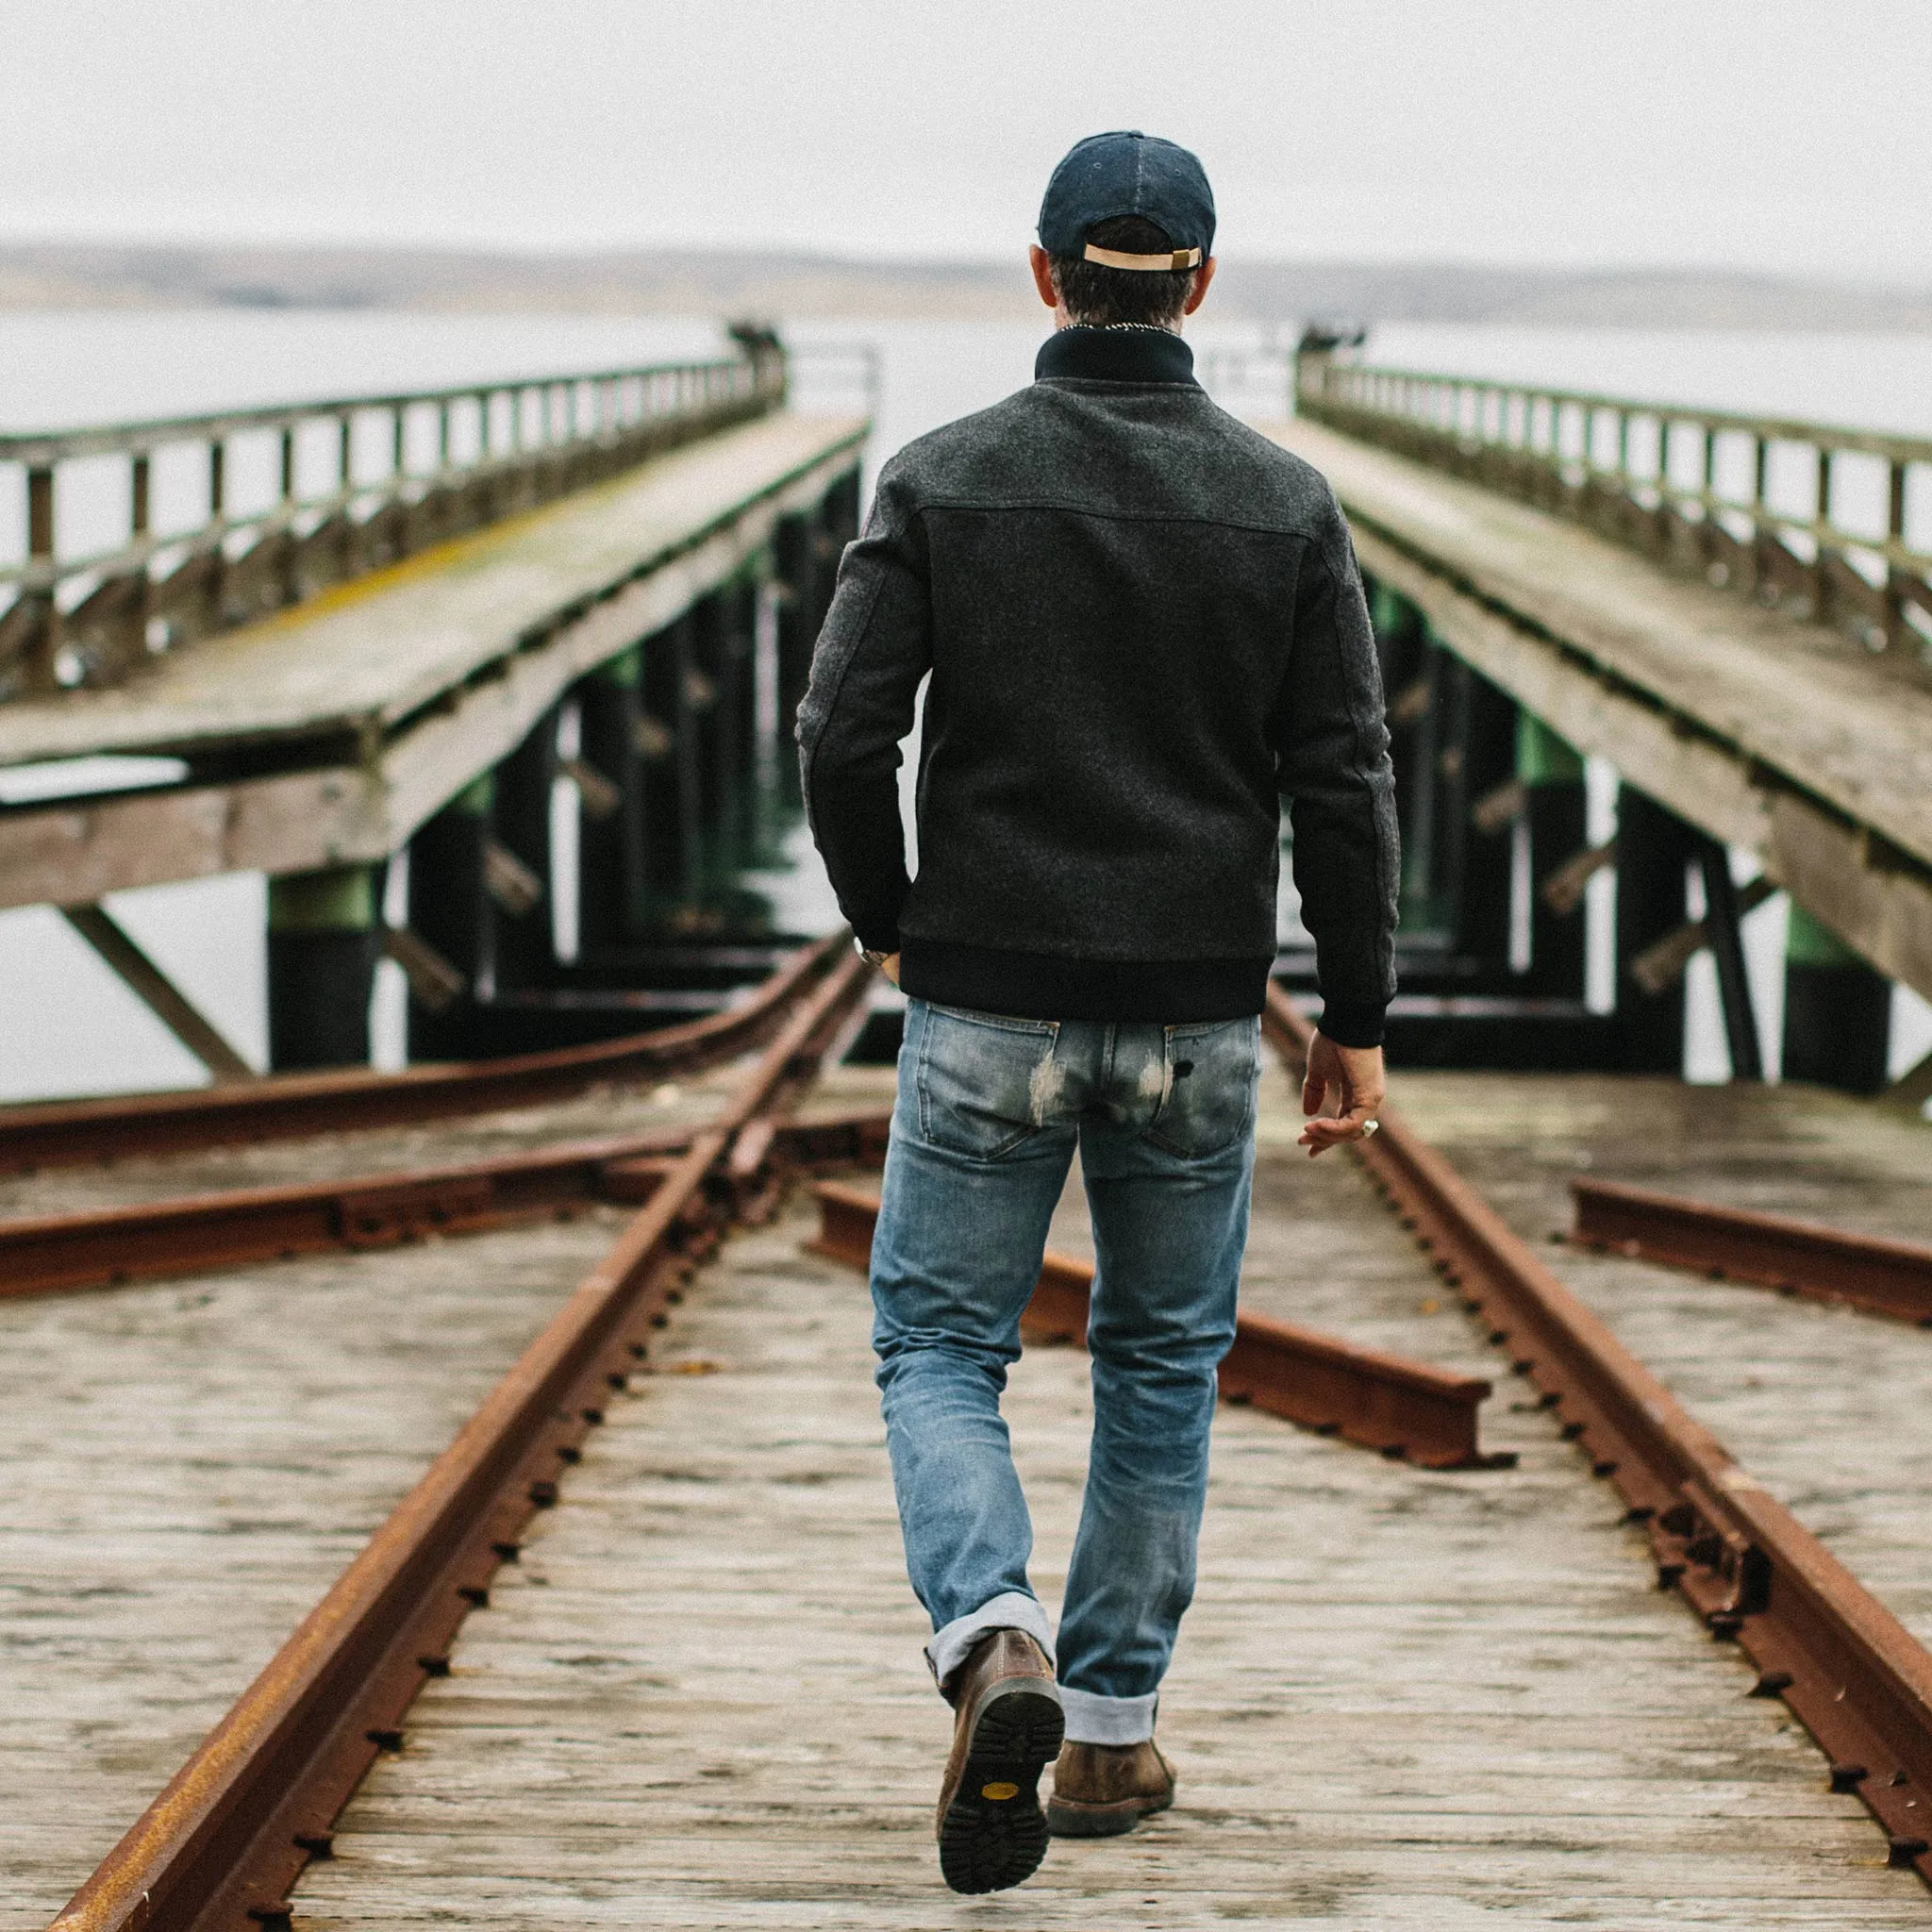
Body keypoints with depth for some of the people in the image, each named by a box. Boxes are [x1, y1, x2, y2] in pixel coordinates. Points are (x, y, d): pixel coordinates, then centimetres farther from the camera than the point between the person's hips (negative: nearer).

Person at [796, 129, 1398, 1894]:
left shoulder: (941, 481, -6)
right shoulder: (1285, 505, -3)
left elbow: (845, 739, -10)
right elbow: (1342, 784, -5)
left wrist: (891, 924, 8)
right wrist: (1358, 1016, 4)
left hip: (987, 1012, -1)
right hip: (1195, 1019, 1)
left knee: (939, 1348, 10)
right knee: (1163, 1360, 18)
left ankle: (996, 1641, -16)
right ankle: (1112, 1728, 21)